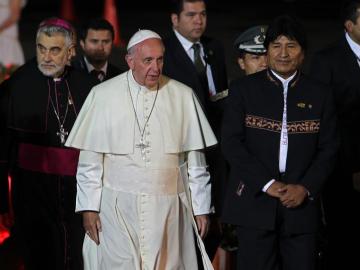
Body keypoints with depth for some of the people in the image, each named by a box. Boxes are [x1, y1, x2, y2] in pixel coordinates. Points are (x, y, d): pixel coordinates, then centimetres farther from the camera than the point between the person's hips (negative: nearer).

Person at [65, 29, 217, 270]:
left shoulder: (183, 96, 3)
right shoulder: (103, 95, -1)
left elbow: (196, 160, 6)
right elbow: (90, 160, 2)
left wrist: (201, 209, 6)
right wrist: (89, 207, 0)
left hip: (168, 208, 1)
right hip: (117, 207, -1)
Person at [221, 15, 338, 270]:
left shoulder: (320, 94, 10)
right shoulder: (243, 89, 5)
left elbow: (328, 149, 7)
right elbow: (231, 142, -2)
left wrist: (306, 188, -8)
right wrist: (267, 183, -11)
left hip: (302, 202, 1)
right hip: (255, 200, -1)